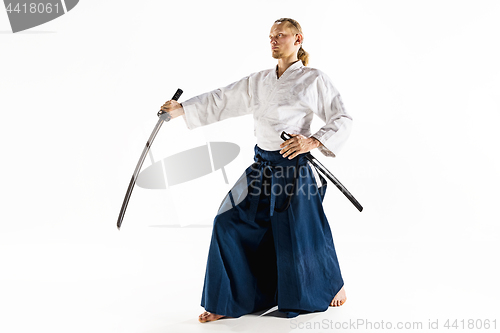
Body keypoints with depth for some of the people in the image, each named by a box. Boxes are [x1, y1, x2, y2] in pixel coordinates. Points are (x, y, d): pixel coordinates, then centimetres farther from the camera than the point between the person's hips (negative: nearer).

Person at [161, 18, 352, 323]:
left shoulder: (314, 80, -3)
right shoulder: (258, 82, 11)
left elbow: (343, 119, -4)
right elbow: (222, 100, 12)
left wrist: (313, 141, -18)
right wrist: (182, 109, 4)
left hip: (296, 169, -5)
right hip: (263, 168, 5)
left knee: (302, 237, 1)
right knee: (231, 223, -2)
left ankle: (334, 284, 33)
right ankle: (229, 303, 9)